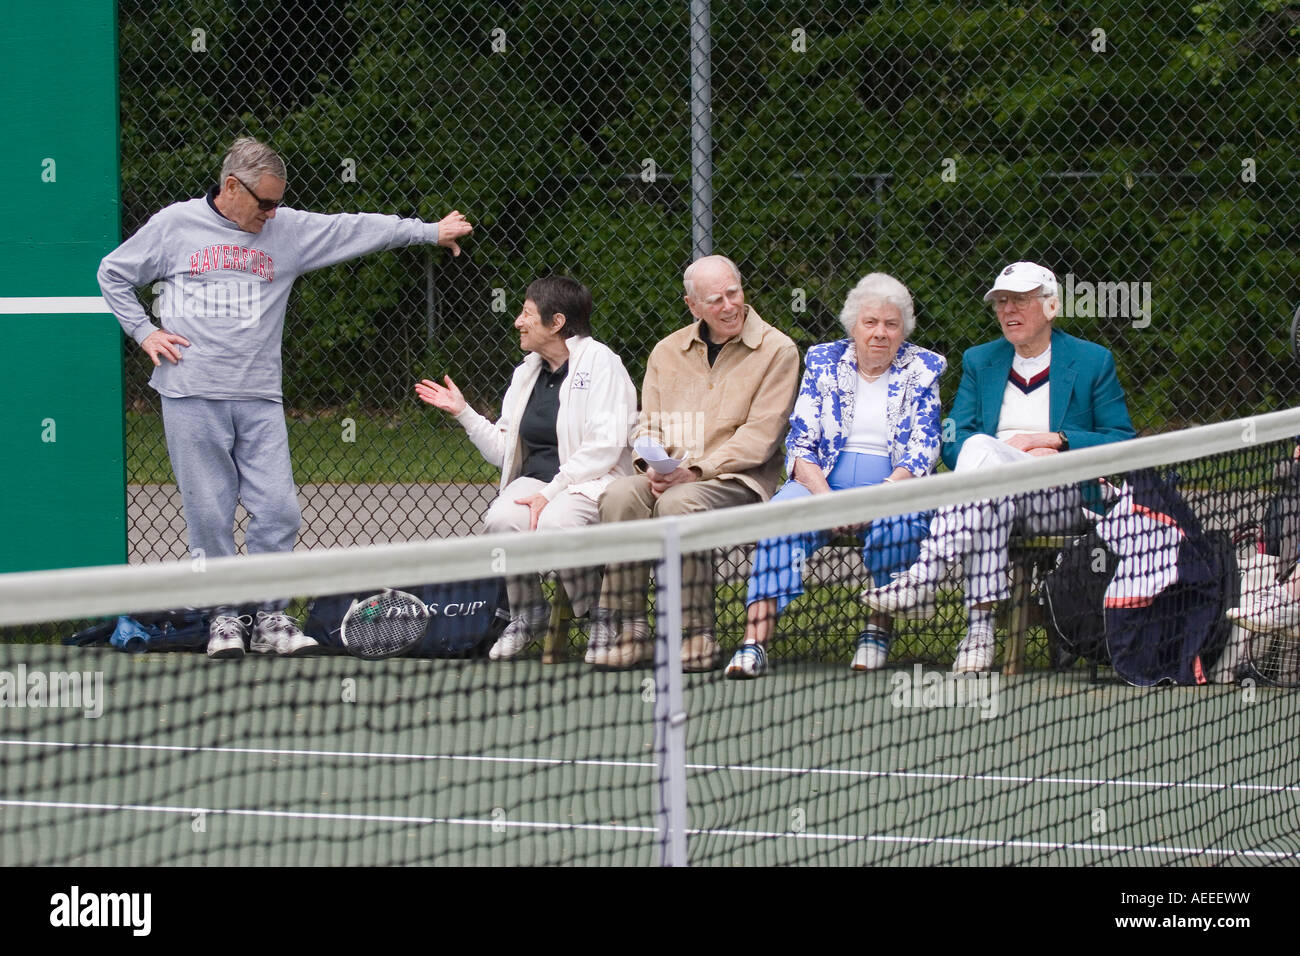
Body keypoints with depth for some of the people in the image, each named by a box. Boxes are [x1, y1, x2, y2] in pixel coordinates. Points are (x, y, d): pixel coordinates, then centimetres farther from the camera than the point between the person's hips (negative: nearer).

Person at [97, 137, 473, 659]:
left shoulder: (289, 229, 10)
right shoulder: (175, 225, 4)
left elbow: (357, 230, 10)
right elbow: (114, 273, 13)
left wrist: (429, 231, 7)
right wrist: (144, 331, 3)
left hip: (260, 400, 3)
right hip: (192, 398, -3)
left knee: (278, 510, -4)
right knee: (209, 515, -2)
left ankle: (270, 620, 6)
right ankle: (224, 617, 9)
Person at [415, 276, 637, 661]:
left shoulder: (599, 362, -4)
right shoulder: (527, 372, 19)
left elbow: (604, 445, -15)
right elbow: (503, 451, 20)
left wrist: (551, 492, -20)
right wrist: (463, 412, 9)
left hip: (590, 482, -6)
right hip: (535, 480, 6)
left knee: (553, 524, -37)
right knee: (501, 520, -28)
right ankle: (526, 614, -4)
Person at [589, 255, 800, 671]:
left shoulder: (777, 351, 1)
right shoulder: (667, 352, 17)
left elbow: (760, 434, -8)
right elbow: (649, 424, 16)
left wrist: (697, 470, -17)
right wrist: (653, 467, -8)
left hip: (736, 480, -4)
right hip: (667, 477, 4)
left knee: (678, 503, -36)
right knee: (620, 495, -27)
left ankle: (694, 637, -29)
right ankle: (625, 632, -25)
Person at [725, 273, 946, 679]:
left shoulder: (923, 369, 6)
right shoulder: (823, 361, 11)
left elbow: (923, 449, -3)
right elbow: (800, 442, 4)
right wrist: (825, 497, -15)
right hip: (823, 482, 1)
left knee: (894, 520, -38)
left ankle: (880, 627, -17)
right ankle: (755, 642, -42)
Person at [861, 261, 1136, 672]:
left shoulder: (1092, 361, 12)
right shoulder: (980, 361, 20)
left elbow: (1123, 443, 6)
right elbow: (951, 444, 9)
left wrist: (1055, 440, -8)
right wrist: (1024, 454, -10)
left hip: (1064, 500, -3)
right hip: (997, 485, 3)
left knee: (982, 450, -35)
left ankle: (924, 577, -51)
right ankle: (980, 624, -51)